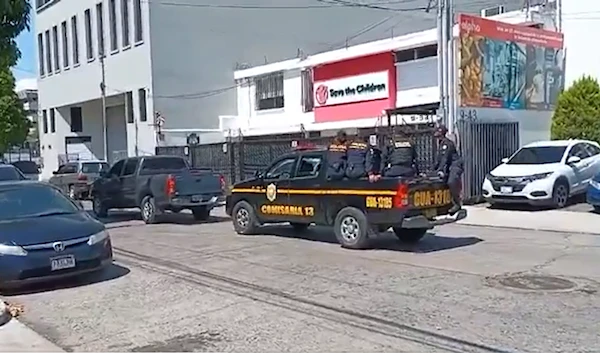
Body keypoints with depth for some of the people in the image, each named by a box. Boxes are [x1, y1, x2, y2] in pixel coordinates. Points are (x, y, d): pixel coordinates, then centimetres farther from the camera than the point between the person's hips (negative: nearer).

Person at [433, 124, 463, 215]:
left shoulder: (447, 143, -14)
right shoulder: (441, 143, 17)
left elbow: (445, 158, -21)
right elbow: (439, 157, 25)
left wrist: (440, 169, -26)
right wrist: (434, 168, 24)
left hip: (455, 165, -11)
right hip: (449, 166, 11)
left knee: (451, 182, -26)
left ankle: (457, 204, -21)